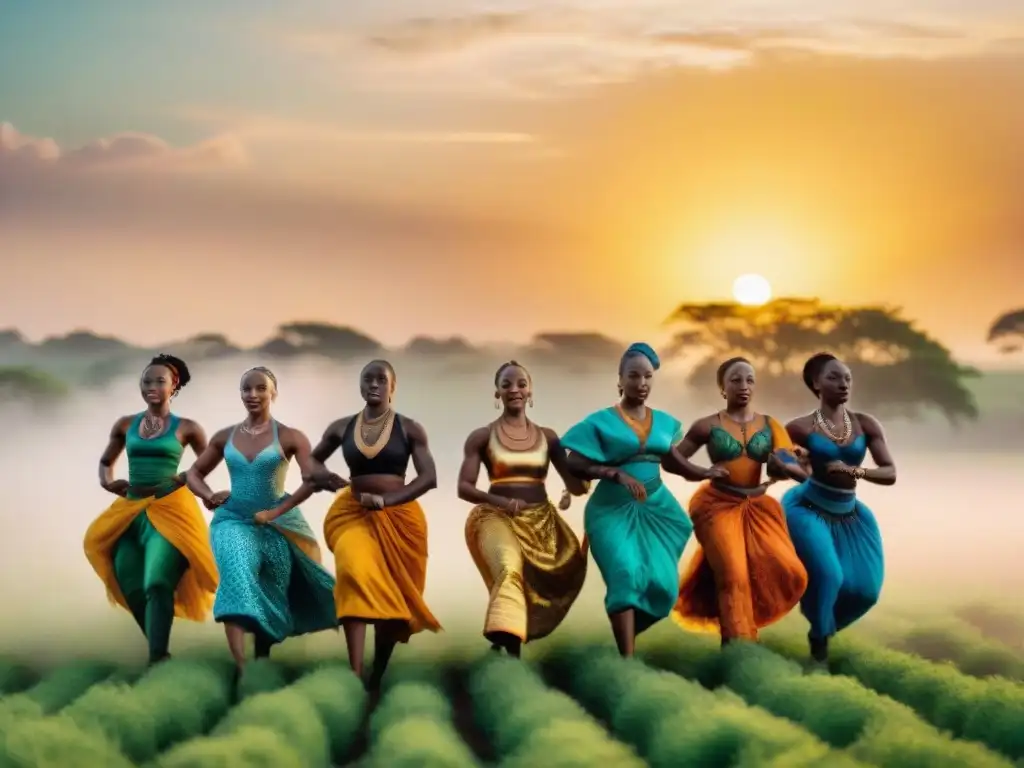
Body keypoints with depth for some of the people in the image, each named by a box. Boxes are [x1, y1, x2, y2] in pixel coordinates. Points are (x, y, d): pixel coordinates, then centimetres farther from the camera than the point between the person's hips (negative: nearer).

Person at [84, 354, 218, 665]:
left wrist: (188, 477, -6)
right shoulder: (125, 425, 9)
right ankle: (158, 650, 19)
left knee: (157, 584, -17)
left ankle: (157, 658, -18)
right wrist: (107, 482, 4)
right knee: (131, 587, 3)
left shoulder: (186, 428, 1)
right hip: (131, 512, 5)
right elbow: (106, 462, 23)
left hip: (170, 510, -4)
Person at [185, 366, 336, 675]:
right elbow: (194, 473, 17)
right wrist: (208, 495, -5)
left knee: (273, 594, 7)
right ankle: (241, 668, -36)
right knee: (237, 578, -25)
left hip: (278, 524, 0)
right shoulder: (225, 437, 7)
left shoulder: (290, 437, -3)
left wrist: (276, 511, -20)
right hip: (233, 521, 0)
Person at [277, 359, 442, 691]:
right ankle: (355, 674, -33)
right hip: (352, 513, 0)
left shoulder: (410, 429, 0)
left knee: (392, 597, 6)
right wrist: (320, 475, -2)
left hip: (398, 516, 1)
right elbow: (312, 459, 22)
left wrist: (386, 499, -19)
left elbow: (429, 478, -6)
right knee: (354, 574, -27)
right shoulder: (341, 427, 6)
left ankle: (377, 678, 21)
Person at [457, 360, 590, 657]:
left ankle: (506, 643, 17)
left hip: (541, 521, 5)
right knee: (509, 571, -31)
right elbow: (463, 488, -3)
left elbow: (575, 484, 5)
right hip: (498, 518, -4)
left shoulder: (547, 436, 9)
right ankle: (508, 649, -45)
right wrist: (501, 501, -20)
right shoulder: (482, 437, 3)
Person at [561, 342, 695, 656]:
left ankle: (623, 631, 23)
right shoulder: (601, 421, -4)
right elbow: (574, 465, -9)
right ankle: (627, 659, -16)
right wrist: (616, 473, -20)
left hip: (656, 508, 4)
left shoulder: (664, 421, 9)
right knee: (625, 575, -17)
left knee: (661, 582, -2)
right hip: (614, 509, -4)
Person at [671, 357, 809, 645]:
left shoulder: (770, 425, 5)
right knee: (734, 577, -12)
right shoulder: (709, 425, -1)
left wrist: (784, 467, -20)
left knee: (791, 574, -6)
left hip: (758, 506, 3)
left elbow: (801, 472, 2)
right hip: (718, 506, -3)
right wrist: (700, 472, -15)